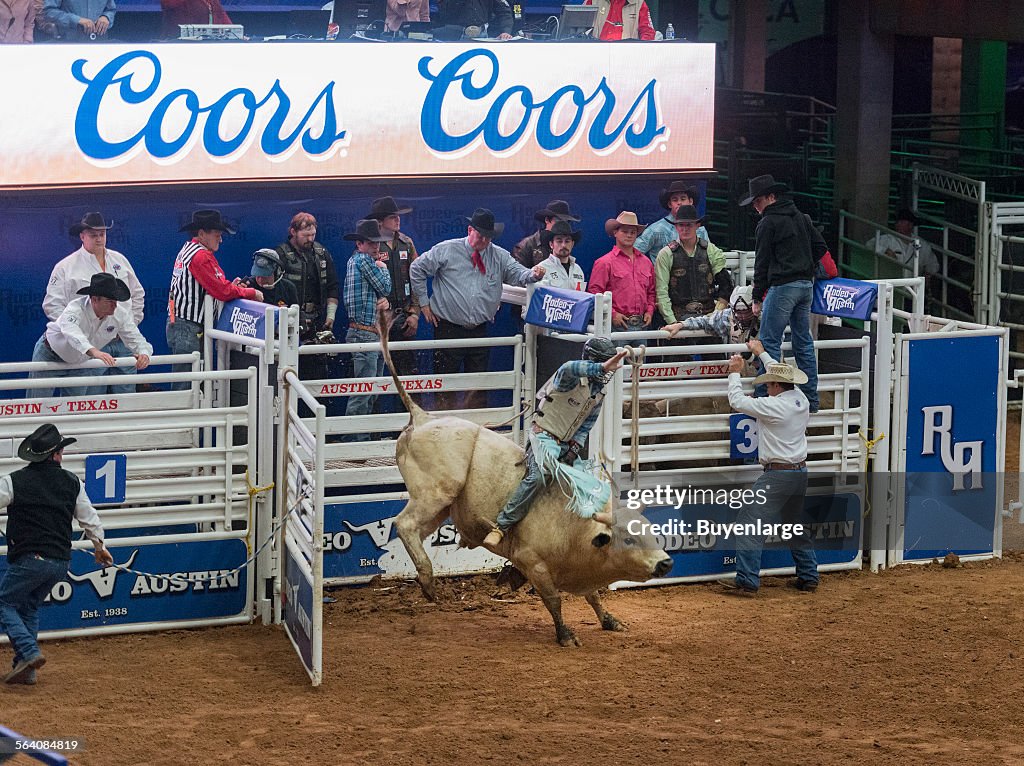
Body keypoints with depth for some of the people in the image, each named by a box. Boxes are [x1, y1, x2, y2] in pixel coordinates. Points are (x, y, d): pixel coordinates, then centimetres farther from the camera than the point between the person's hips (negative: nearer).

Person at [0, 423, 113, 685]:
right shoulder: (72, 483, 6)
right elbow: (89, 518, 15)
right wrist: (99, 545, 31)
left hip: (27, 559, -5)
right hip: (60, 562, 5)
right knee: (29, 608, 19)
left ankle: (29, 653, -13)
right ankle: (26, 669, 14)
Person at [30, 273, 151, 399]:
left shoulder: (120, 314, -21)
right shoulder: (75, 310, -38)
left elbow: (135, 339, -16)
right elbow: (72, 333, -58)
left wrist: (143, 354, -42)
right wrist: (94, 352, -78)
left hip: (80, 361, 5)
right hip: (50, 357, -5)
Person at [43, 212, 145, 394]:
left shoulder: (119, 260, 14)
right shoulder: (66, 267, -1)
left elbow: (138, 295, 22)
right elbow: (52, 305, -4)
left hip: (123, 341, 4)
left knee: (127, 394, 2)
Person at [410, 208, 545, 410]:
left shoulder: (499, 256, 6)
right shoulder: (447, 250, -3)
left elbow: (518, 274, -5)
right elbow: (417, 269, 4)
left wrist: (533, 274, -28)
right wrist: (424, 302, 2)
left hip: (479, 330, 3)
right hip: (448, 329, -3)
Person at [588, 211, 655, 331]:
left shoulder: (645, 262, 17)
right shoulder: (604, 262, -2)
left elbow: (651, 292, 25)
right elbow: (595, 293, -7)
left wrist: (649, 311, 9)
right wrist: (612, 314, -14)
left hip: (642, 325, 5)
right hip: (618, 324, -5)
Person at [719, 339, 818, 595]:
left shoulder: (773, 406, -17)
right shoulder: (801, 399, 5)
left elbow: (737, 401, -7)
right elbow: (783, 376, 25)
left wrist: (735, 373, 8)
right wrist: (762, 353, 36)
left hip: (777, 475, -9)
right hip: (800, 472, 9)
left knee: (749, 522, -6)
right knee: (796, 526, 21)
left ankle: (747, 581, -11)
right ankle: (808, 577, 23)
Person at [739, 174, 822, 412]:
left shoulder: (768, 223, -7)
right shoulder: (801, 218, 14)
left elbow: (762, 263, -6)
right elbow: (820, 247, 17)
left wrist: (757, 298, -2)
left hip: (782, 286, -8)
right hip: (806, 285, 8)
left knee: (769, 342, -5)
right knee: (804, 341, 12)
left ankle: (766, 397, -9)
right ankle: (811, 399, 14)